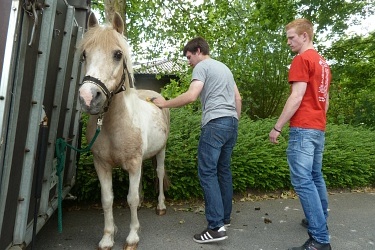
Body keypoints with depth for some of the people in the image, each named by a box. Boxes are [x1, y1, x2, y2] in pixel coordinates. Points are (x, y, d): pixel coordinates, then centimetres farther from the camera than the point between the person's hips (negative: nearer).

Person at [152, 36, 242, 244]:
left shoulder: (202, 66, 0)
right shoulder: (225, 68, 26)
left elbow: (191, 96, -15)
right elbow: (238, 98, 23)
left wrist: (165, 104, -6)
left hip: (215, 123, -9)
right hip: (232, 122, 9)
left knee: (207, 172, -7)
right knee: (223, 169, 13)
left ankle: (216, 226, -9)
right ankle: (225, 217, 22)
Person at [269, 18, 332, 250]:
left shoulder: (302, 59, -9)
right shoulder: (323, 62, 19)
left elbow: (297, 97, -17)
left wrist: (277, 127, -14)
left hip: (303, 128, -10)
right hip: (319, 129, 10)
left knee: (303, 181, -9)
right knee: (316, 177, 17)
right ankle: (321, 222, 29)